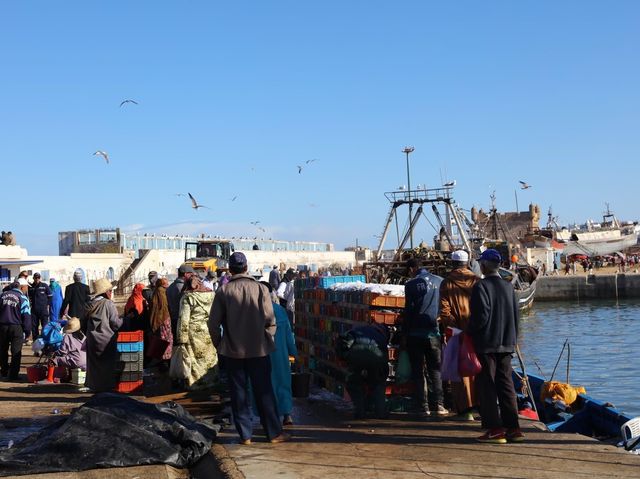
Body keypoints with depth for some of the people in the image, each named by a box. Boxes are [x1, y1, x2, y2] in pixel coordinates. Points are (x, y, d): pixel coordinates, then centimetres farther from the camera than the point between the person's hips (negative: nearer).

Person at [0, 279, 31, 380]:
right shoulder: (22, 298, -8)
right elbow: (26, 316, -11)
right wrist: (27, 331, -3)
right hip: (16, 327, -5)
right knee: (16, 352, 3)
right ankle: (13, 375, 2)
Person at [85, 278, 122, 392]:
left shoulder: (91, 304, 5)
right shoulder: (108, 304, -12)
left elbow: (86, 322, 11)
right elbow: (116, 323, -12)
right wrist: (123, 320, 6)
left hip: (92, 340, 5)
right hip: (106, 340, -5)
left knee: (94, 363, 12)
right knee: (107, 364, 4)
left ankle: (94, 385, 16)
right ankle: (106, 385, 6)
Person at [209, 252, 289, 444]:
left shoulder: (223, 292, -6)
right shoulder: (260, 289, -6)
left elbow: (214, 322, -4)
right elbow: (270, 320, -5)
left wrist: (219, 345, 10)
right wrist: (267, 340, 9)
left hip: (232, 351, 0)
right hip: (259, 349, 0)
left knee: (238, 393, 9)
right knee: (264, 392, 8)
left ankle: (245, 435, 11)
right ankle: (274, 433, 13)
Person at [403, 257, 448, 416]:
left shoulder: (411, 285, -7)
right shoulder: (439, 281, 3)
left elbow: (408, 310, -7)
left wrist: (405, 332, 1)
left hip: (416, 333, -3)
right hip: (434, 332, 3)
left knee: (418, 371, 6)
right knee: (435, 369, 11)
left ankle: (423, 406, 3)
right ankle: (438, 404, 2)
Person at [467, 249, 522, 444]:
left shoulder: (481, 286, -12)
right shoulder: (508, 286, 9)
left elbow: (480, 316, -17)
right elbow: (515, 316, 12)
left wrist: (469, 332, -3)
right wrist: (512, 339, 18)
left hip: (486, 344, -6)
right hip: (506, 344, 6)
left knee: (487, 387, 0)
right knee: (506, 385, 11)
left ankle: (495, 429, -1)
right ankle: (513, 428, 11)